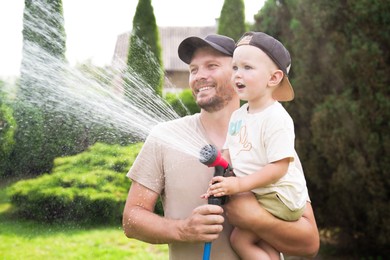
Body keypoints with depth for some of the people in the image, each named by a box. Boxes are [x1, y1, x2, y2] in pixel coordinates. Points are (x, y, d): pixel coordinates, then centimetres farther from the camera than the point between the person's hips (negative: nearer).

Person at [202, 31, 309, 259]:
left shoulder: (276, 118, -20)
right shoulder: (238, 115, 7)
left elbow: (279, 167, -24)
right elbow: (229, 154, 11)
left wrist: (239, 185, -26)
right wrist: (219, 183, -8)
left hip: (280, 197, -9)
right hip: (259, 196, 9)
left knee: (240, 239, -13)